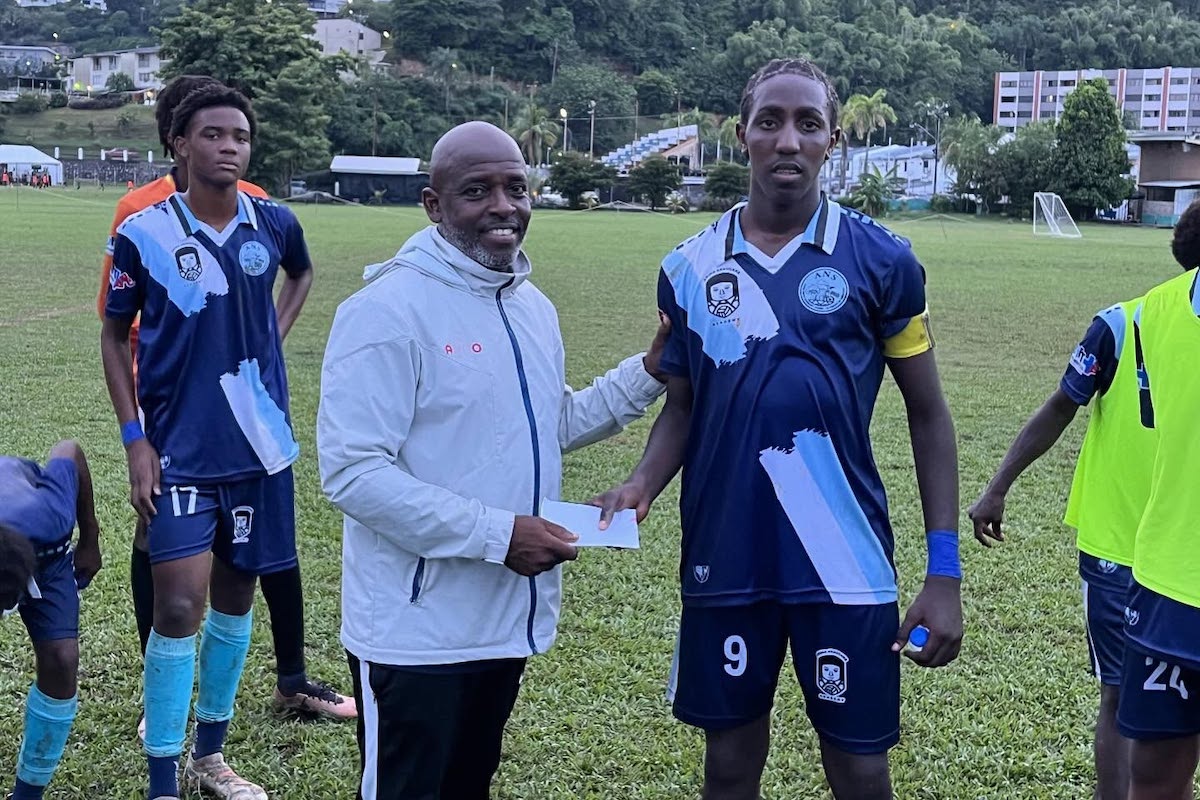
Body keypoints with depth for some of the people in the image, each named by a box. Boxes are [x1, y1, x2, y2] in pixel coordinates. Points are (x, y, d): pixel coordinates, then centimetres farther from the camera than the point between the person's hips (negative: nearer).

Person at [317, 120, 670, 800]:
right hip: (417, 635, -8)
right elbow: (353, 472, -24)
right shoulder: (389, 310, -19)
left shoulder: (533, 307, 8)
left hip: (509, 619, 8)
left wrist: (650, 372, 8)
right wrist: (497, 533, -25)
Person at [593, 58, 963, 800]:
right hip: (725, 561, 2)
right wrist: (643, 483, -10)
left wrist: (945, 571, -3)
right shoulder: (690, 266, 2)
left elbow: (928, 414, 2)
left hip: (845, 563, -2)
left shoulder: (882, 260, -4)